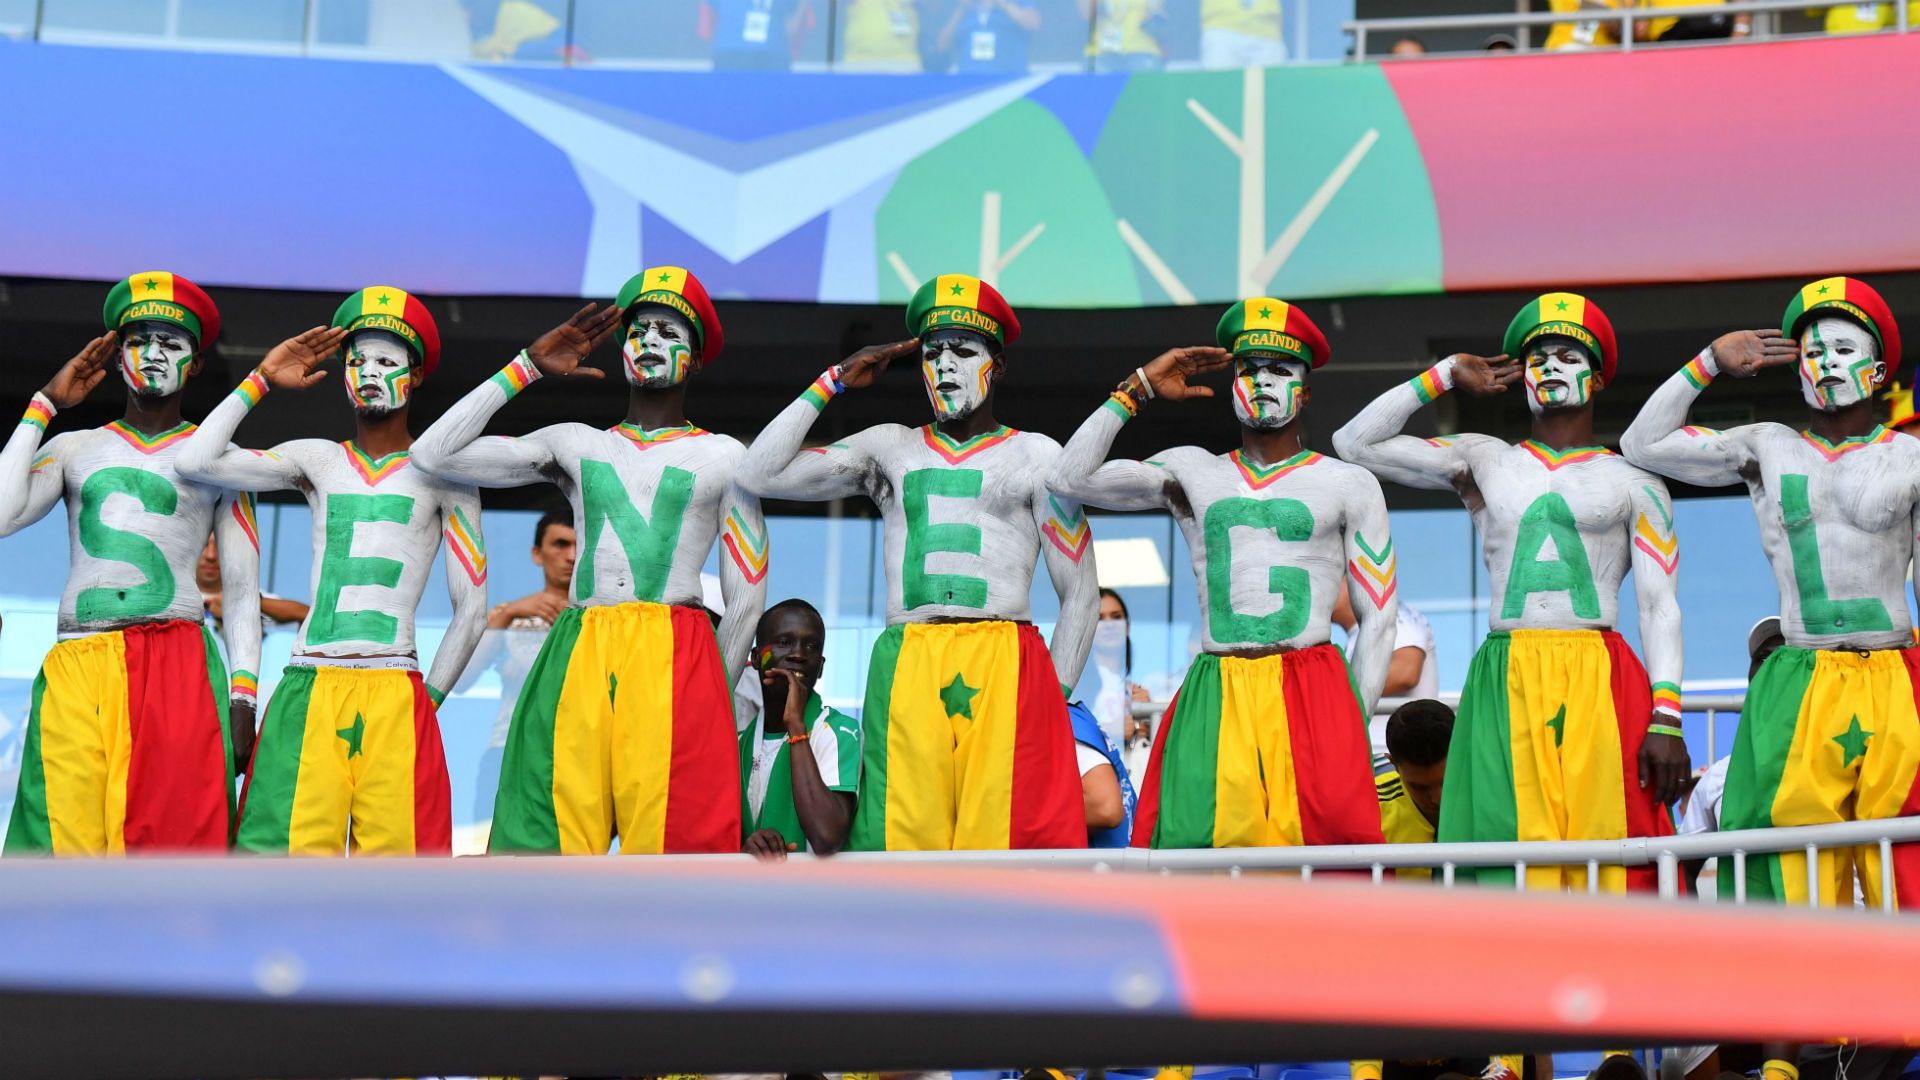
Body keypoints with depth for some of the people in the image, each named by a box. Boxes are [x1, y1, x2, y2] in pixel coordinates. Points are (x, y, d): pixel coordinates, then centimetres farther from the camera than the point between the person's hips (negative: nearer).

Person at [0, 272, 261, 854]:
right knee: (67, 840, -12)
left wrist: (243, 698, 0)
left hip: (178, 670, -1)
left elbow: (242, 592, 13)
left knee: (174, 841, -14)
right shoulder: (74, 448, 20)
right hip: (76, 672, 1)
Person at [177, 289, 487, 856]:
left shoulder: (440, 473, 10)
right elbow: (196, 460, 5)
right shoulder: (318, 460, 17)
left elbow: (471, 610, 9)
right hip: (306, 689, 2)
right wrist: (262, 380, 11)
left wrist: (428, 699, 5)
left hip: (395, 697, -2)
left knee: (393, 848, -12)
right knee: (286, 847, -10)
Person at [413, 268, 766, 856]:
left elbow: (746, 599, 14)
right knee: (551, 839, -9)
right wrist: (528, 367, 16)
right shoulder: (575, 445, 21)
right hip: (576, 658, 3)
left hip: (675, 661, -2)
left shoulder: (723, 457, 15)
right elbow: (434, 453, 16)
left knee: (673, 841, -13)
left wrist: (710, 699, 11)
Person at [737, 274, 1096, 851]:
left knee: (1006, 841, -14)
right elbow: (759, 474, 13)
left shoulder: (1035, 455, 16)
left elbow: (1081, 592, 14)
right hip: (904, 673, 2)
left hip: (1006, 671, -2)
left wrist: (1053, 694, 5)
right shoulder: (890, 448, 21)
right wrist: (833, 383, 14)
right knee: (902, 838, -9)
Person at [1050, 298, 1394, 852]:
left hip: (1312, 688, -2)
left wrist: (1354, 725, 3)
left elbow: (1378, 617, 11)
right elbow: (1069, 478, 7)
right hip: (1215, 696, 2)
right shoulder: (1192, 471, 17)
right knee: (1193, 842, -12)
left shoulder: (1350, 485, 12)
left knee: (1332, 833, -17)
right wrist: (1137, 390, 9)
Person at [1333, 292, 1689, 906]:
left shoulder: (1632, 481, 14)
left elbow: (1659, 608, 7)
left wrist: (1666, 720, -5)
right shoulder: (1482, 461, 19)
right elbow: (1355, 443, 16)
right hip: (1505, 686, 1)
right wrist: (1445, 376, 18)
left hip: (1600, 687, -1)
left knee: (1606, 865, -11)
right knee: (1511, 871, -8)